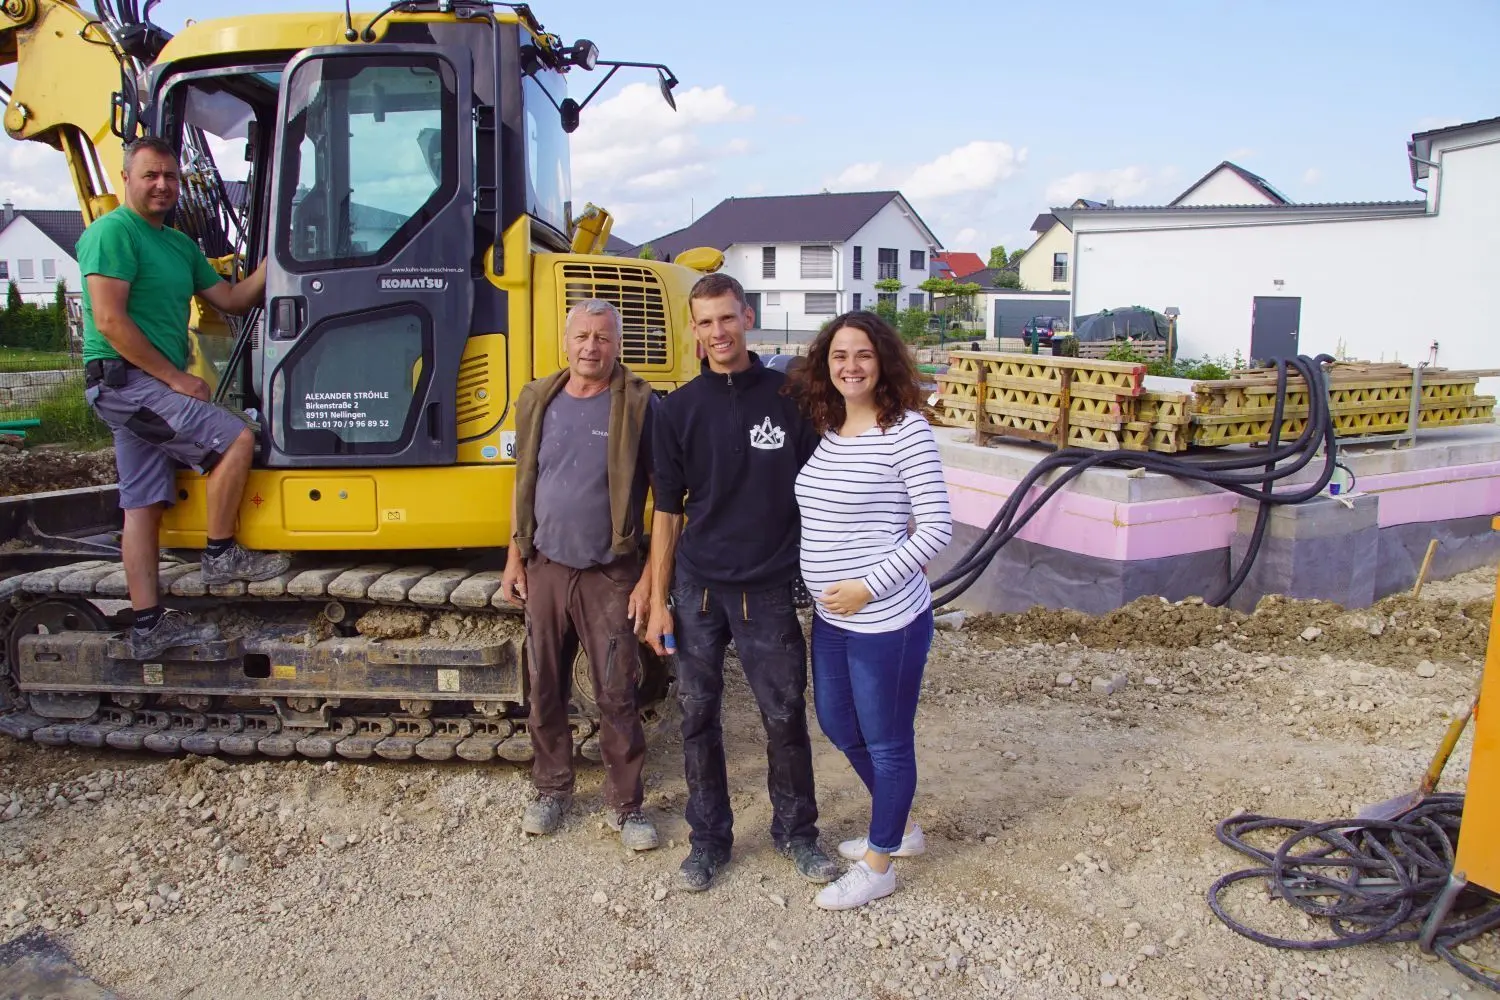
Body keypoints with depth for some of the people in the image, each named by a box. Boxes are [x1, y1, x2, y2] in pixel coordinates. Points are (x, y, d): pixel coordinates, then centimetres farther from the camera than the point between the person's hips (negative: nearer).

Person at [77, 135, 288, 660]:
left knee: (144, 505, 7)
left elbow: (231, 299, 19)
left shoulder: (180, 244, 19)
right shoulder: (113, 232, -8)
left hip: (149, 389, 9)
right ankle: (221, 554, -4)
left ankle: (148, 626, 11)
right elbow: (110, 321, -17)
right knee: (236, 438, -17)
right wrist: (176, 377, -16)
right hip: (127, 381, -9)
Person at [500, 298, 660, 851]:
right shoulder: (538, 401, 5)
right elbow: (523, 484, 14)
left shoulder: (639, 405, -9)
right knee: (545, 690, 13)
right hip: (545, 570, 4)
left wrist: (650, 577, -12)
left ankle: (626, 805, 18)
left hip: (610, 576, -4)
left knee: (617, 696, 3)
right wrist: (515, 557, 8)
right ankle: (551, 789, 32)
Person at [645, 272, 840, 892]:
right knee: (698, 714, 10)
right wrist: (658, 602, 1)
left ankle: (796, 830, 30)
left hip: (768, 589, -1)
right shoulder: (680, 408, 1)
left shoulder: (787, 397, -2)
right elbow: (667, 510, 4)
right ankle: (709, 837, 29)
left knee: (785, 715, 8)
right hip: (696, 588, 1)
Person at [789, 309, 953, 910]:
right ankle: (900, 828, 44)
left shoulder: (906, 430, -14)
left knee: (886, 742, 8)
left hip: (887, 621, -8)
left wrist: (869, 585, -18)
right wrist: (825, 587, 9)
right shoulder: (828, 431, 7)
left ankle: (878, 866, 28)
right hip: (830, 618, 9)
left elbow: (936, 528, -15)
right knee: (837, 724, 22)